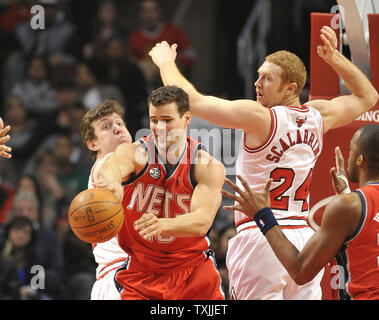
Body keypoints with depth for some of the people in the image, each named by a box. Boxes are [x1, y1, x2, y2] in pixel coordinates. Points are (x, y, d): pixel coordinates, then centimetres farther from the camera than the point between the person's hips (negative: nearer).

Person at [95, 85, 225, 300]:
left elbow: (202, 221, -26)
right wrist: (110, 181, -65)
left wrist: (162, 224, -47)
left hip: (193, 271, 1)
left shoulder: (209, 167, -11)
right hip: (141, 274, -1)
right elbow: (112, 166, -38)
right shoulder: (134, 153, -13)